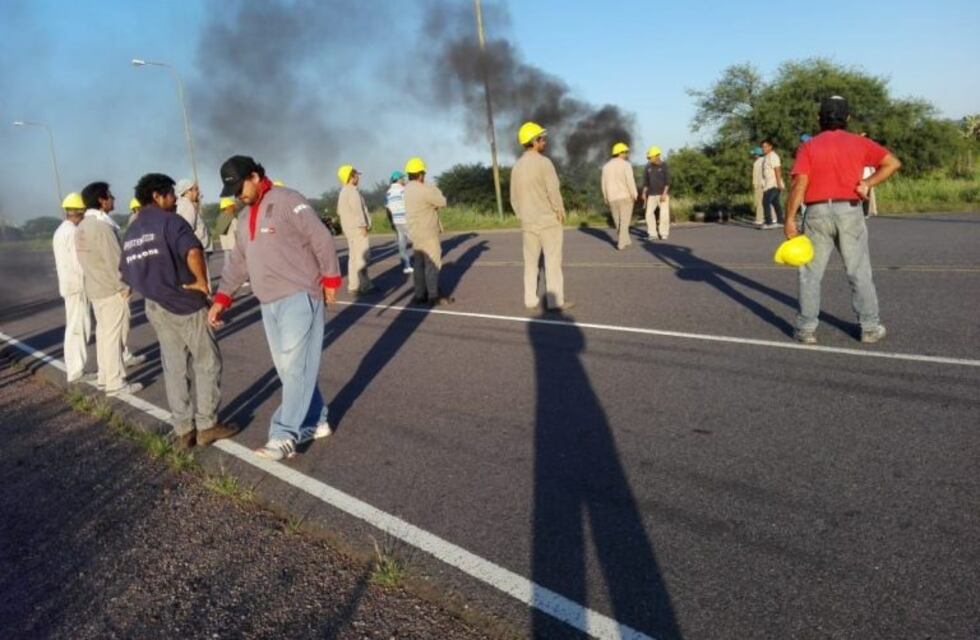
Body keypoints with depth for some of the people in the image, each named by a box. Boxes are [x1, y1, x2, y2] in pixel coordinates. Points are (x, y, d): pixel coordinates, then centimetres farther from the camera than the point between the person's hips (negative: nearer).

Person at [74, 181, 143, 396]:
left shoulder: (82, 227, 10)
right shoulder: (102, 226, -19)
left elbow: (89, 259, 15)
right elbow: (114, 261, -20)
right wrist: (124, 286, -11)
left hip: (95, 287, 9)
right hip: (111, 289, -9)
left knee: (104, 332, 16)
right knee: (113, 335, -4)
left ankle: (105, 376, 24)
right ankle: (116, 383, 1)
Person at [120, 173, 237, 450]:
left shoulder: (131, 232, 13)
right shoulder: (170, 221, -12)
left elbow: (126, 272, 17)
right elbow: (193, 252, -30)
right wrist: (202, 281, -18)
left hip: (156, 308, 7)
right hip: (186, 304, -7)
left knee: (174, 370, 11)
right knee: (207, 364, 5)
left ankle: (183, 431, 14)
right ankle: (206, 425, 8)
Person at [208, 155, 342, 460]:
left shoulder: (286, 200, -7)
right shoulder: (246, 218, 19)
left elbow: (321, 239, -11)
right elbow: (237, 262, 19)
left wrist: (331, 279, -11)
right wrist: (221, 298, 10)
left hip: (299, 297, -9)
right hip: (269, 303, 9)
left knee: (295, 367, -9)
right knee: (288, 368, 9)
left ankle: (285, 435, -8)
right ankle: (315, 422, 19)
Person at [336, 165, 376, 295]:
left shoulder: (343, 192, 17)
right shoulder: (352, 191, -15)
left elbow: (340, 211, 23)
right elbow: (357, 210, -23)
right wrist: (363, 226, -22)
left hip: (349, 228, 11)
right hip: (357, 228, -11)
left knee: (354, 256, 11)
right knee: (362, 256, -11)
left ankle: (364, 283, 17)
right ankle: (357, 286, -15)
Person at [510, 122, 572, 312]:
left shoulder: (517, 166, 7)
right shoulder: (544, 162, -14)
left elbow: (514, 198, 10)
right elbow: (553, 191, -19)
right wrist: (561, 213, -6)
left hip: (528, 224, 6)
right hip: (549, 221, -6)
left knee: (531, 262, 13)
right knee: (553, 262, 0)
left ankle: (531, 300, 15)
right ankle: (555, 302, 3)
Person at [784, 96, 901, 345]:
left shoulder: (808, 147, 1)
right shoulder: (859, 143, 7)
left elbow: (799, 184, -9)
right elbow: (893, 163, 2)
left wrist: (790, 219, -9)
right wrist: (867, 183, 0)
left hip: (817, 213, -1)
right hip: (849, 211, 1)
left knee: (811, 274, 7)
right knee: (859, 272, 8)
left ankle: (807, 329, 7)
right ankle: (870, 327, 12)